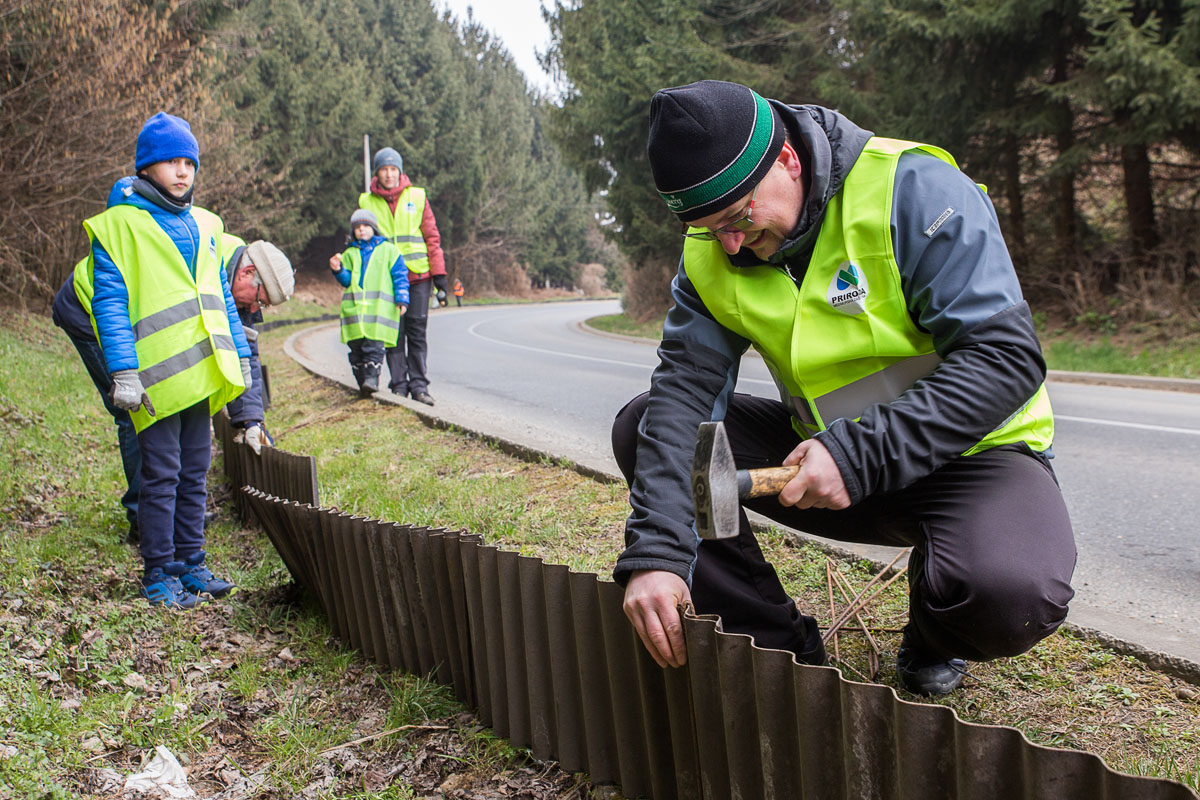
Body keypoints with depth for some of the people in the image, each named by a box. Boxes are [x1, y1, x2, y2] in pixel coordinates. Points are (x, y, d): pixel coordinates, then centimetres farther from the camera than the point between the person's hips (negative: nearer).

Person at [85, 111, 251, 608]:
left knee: (194, 474, 13)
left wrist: (239, 354, 17)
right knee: (161, 477, -2)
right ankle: (159, 573, 8)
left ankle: (190, 563, 23)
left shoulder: (203, 225, 16)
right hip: (156, 375, -6)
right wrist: (122, 371, -16)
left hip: (202, 372, 6)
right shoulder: (119, 224, -4)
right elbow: (109, 301, -9)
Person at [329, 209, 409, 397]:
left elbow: (400, 276, 7)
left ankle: (372, 378, -15)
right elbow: (347, 281, 12)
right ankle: (362, 382, 6)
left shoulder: (388, 250, 12)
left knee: (374, 345, -15)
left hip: (379, 307, -3)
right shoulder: (349, 254, 20)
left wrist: (402, 299, -3)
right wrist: (338, 270, -7)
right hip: (354, 308, 3)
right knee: (356, 346, 0)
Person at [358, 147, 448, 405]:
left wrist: (439, 276, 1)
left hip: (418, 276, 0)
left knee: (417, 332, 0)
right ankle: (398, 385, 7)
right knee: (394, 334, 0)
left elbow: (432, 238, 6)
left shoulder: (417, 197, 6)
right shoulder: (366, 202, 7)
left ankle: (418, 385, 6)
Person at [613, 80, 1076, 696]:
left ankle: (933, 643, 5)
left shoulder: (913, 189, -20)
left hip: (970, 451, -4)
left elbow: (1006, 356, -25)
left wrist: (862, 456, -33)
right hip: (824, 456, 5)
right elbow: (684, 390, -15)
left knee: (1009, 595, -36)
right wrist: (654, 553, -29)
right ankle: (780, 646, -3)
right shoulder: (710, 254, -5)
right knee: (642, 427, -9)